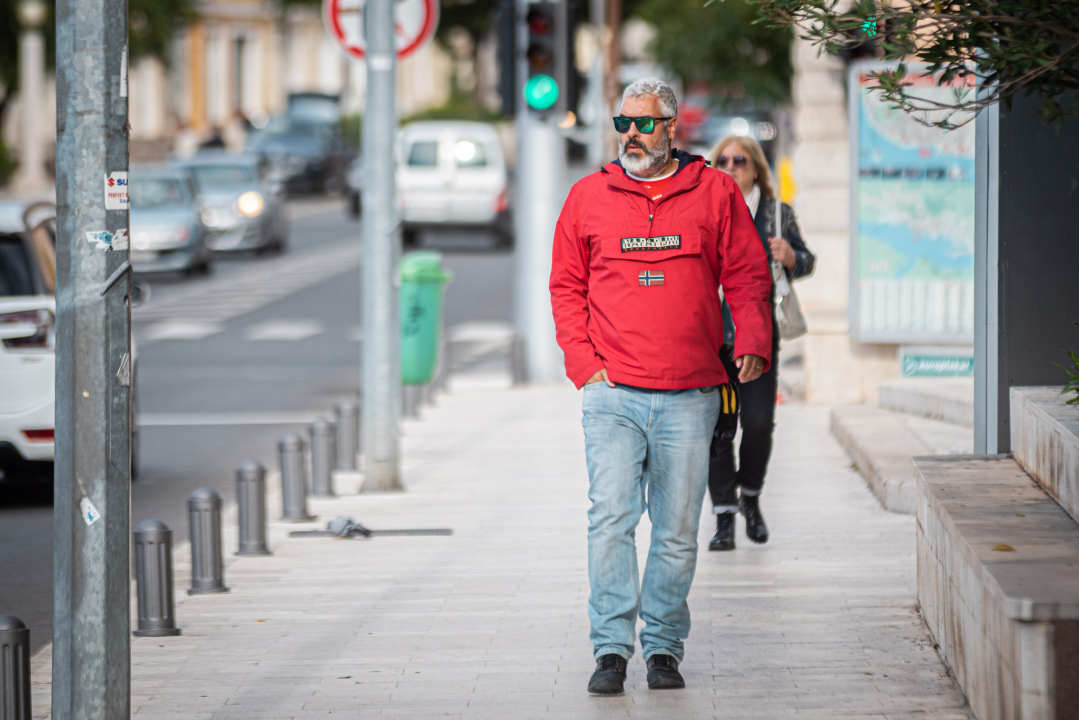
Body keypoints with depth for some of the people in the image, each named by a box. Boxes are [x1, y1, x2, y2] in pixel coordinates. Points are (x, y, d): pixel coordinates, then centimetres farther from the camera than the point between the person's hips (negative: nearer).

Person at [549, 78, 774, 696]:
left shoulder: (715, 193, 6)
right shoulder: (589, 198, 8)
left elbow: (748, 276, 8)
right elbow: (567, 286, 13)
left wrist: (753, 344, -7)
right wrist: (583, 362, 2)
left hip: (690, 398, 0)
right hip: (613, 394, 0)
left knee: (678, 532, 5)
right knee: (611, 519, -11)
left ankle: (664, 646, 15)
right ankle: (611, 649, -9)